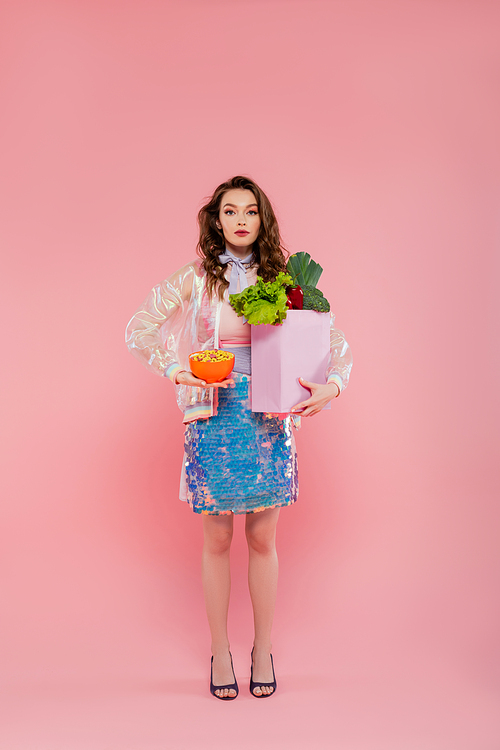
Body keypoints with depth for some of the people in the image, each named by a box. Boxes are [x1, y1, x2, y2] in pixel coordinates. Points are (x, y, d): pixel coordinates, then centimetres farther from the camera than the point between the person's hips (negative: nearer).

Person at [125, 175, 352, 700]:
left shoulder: (281, 279, 5)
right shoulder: (196, 279, 1)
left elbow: (335, 340, 6)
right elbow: (137, 330, 3)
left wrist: (331, 386, -13)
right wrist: (176, 370, -10)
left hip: (268, 418, 1)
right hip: (213, 416, -1)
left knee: (262, 540, 9)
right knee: (217, 541, 7)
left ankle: (263, 650, 26)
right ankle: (219, 651, 24)